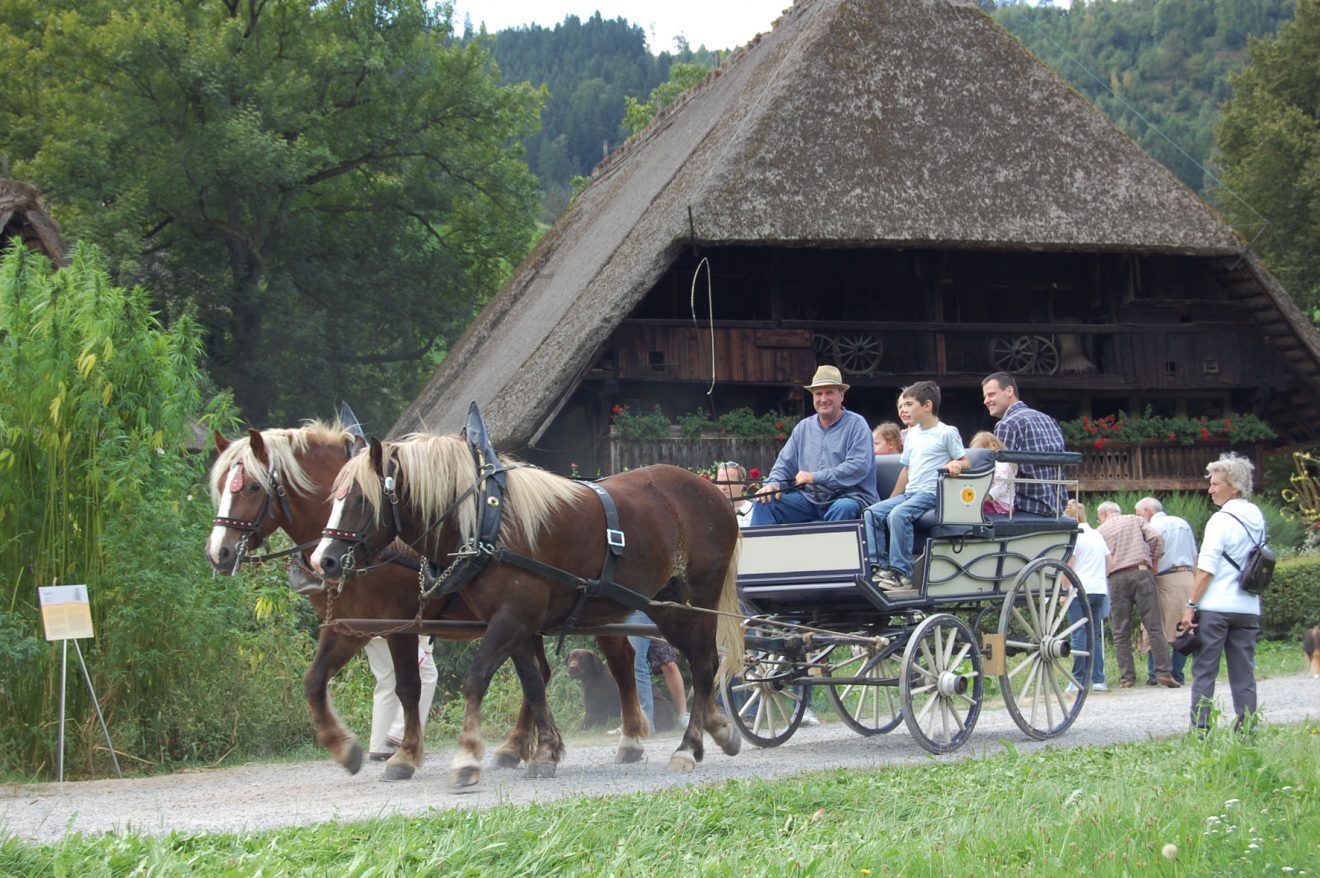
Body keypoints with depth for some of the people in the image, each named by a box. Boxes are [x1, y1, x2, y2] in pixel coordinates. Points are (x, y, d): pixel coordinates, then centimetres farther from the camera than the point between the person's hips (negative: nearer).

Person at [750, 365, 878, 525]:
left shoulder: (856, 424, -1)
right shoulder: (803, 427, 18)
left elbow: (859, 466, -14)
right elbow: (785, 463, 20)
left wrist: (815, 477, -19)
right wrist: (774, 483, -4)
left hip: (849, 496, -5)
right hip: (810, 499, 5)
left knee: (842, 509, -39)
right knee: (765, 502, -13)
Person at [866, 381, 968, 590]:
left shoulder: (947, 433, -1)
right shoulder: (913, 433, 22)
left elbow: (965, 461, 0)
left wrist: (955, 464, -23)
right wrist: (892, 500, 20)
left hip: (931, 493, -8)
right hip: (909, 493, 8)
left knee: (898, 514, -33)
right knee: (873, 512, -11)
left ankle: (901, 574, -33)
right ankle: (879, 565, -12)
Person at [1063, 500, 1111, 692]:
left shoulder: (1074, 537, -5)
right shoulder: (1098, 536, 16)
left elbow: (1068, 567, -8)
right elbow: (1108, 566, 17)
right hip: (1100, 589, 6)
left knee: (1079, 635, -5)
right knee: (1096, 636, 8)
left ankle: (1078, 681, -7)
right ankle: (1098, 680, 4)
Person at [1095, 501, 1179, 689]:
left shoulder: (1100, 531, 16)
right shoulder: (1136, 520, 15)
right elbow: (1156, 538, 0)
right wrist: (1154, 561, 10)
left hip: (1116, 579, 0)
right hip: (1141, 573, 0)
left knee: (1121, 633, 5)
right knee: (1154, 626, -2)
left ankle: (1127, 677, 0)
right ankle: (1164, 672, -9)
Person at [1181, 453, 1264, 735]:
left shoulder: (1222, 520, -11)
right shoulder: (1257, 519, 10)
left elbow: (1206, 570, -13)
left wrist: (1191, 605, -9)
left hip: (1216, 607, -6)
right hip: (1248, 608, 6)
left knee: (1204, 671, -1)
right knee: (1244, 672, 8)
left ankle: (1200, 730, -4)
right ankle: (1246, 729, 5)